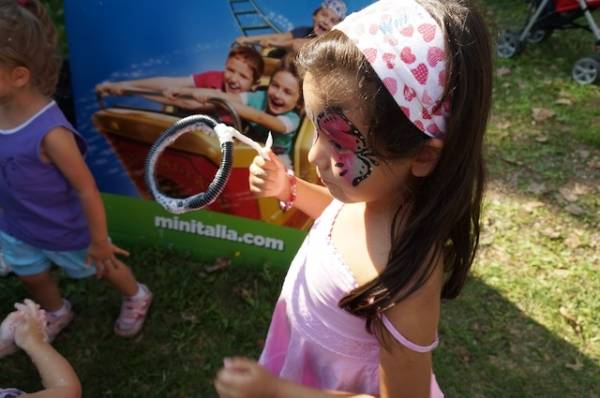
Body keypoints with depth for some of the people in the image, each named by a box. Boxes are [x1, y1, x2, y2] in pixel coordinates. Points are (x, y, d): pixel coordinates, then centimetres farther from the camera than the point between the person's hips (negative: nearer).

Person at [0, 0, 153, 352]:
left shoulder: (49, 132, -38)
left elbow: (87, 191, -28)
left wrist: (99, 241, -17)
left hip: (64, 232, -7)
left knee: (100, 267, 22)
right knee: (33, 278, 31)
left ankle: (137, 297, 54)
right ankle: (56, 314, 64)